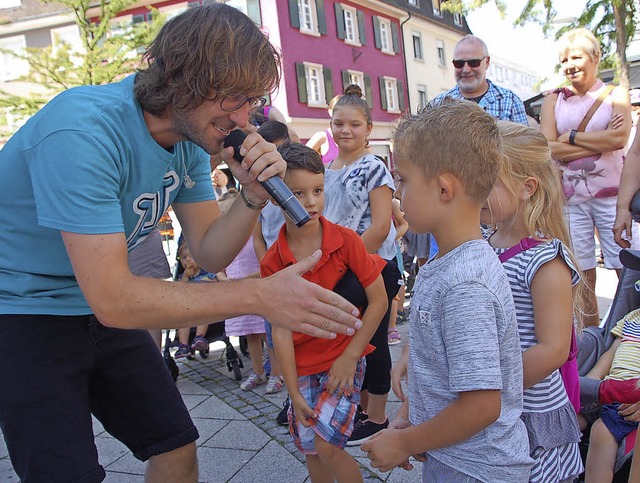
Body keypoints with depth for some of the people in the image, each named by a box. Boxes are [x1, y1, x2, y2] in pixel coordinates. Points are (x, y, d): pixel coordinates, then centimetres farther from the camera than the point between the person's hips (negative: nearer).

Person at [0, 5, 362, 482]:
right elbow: (113, 298, -33)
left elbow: (209, 253, -4)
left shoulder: (192, 137, -6)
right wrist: (257, 295, -34)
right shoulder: (84, 131, -31)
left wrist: (254, 196, -23)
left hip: (104, 312, 7)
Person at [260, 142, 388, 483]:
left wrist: (350, 356, -12)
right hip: (303, 366, 3)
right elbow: (281, 329, -7)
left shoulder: (346, 241, -13)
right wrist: (294, 392, -7)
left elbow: (378, 299, -10)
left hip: (344, 359, -3)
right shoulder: (272, 262, -7)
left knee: (327, 447, -10)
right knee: (310, 451, 13)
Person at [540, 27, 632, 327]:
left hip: (610, 194, -1)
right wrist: (601, 141, -8)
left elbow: (620, 138, -12)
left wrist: (571, 137, -7)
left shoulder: (615, 95, 7)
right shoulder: (553, 100, 10)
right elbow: (548, 148, -5)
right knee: (582, 276, 6)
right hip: (570, 198, 1)